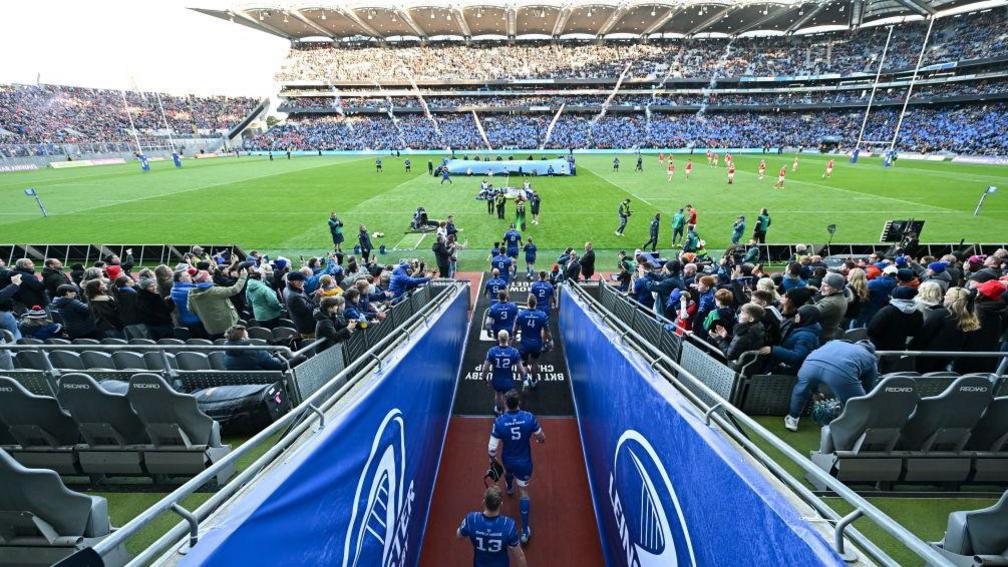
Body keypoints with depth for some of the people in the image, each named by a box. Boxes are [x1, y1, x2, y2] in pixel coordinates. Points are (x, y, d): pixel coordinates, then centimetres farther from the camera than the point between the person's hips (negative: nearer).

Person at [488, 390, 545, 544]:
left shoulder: (499, 421, -26)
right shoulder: (529, 418, -23)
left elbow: (492, 448, -22)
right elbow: (542, 438, -8)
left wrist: (492, 458, 0)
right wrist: (539, 440, 16)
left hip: (507, 460, 1)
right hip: (524, 462, -1)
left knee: (509, 470, 36)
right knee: (523, 492, 13)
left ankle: (509, 487, 70)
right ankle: (525, 530, 15)